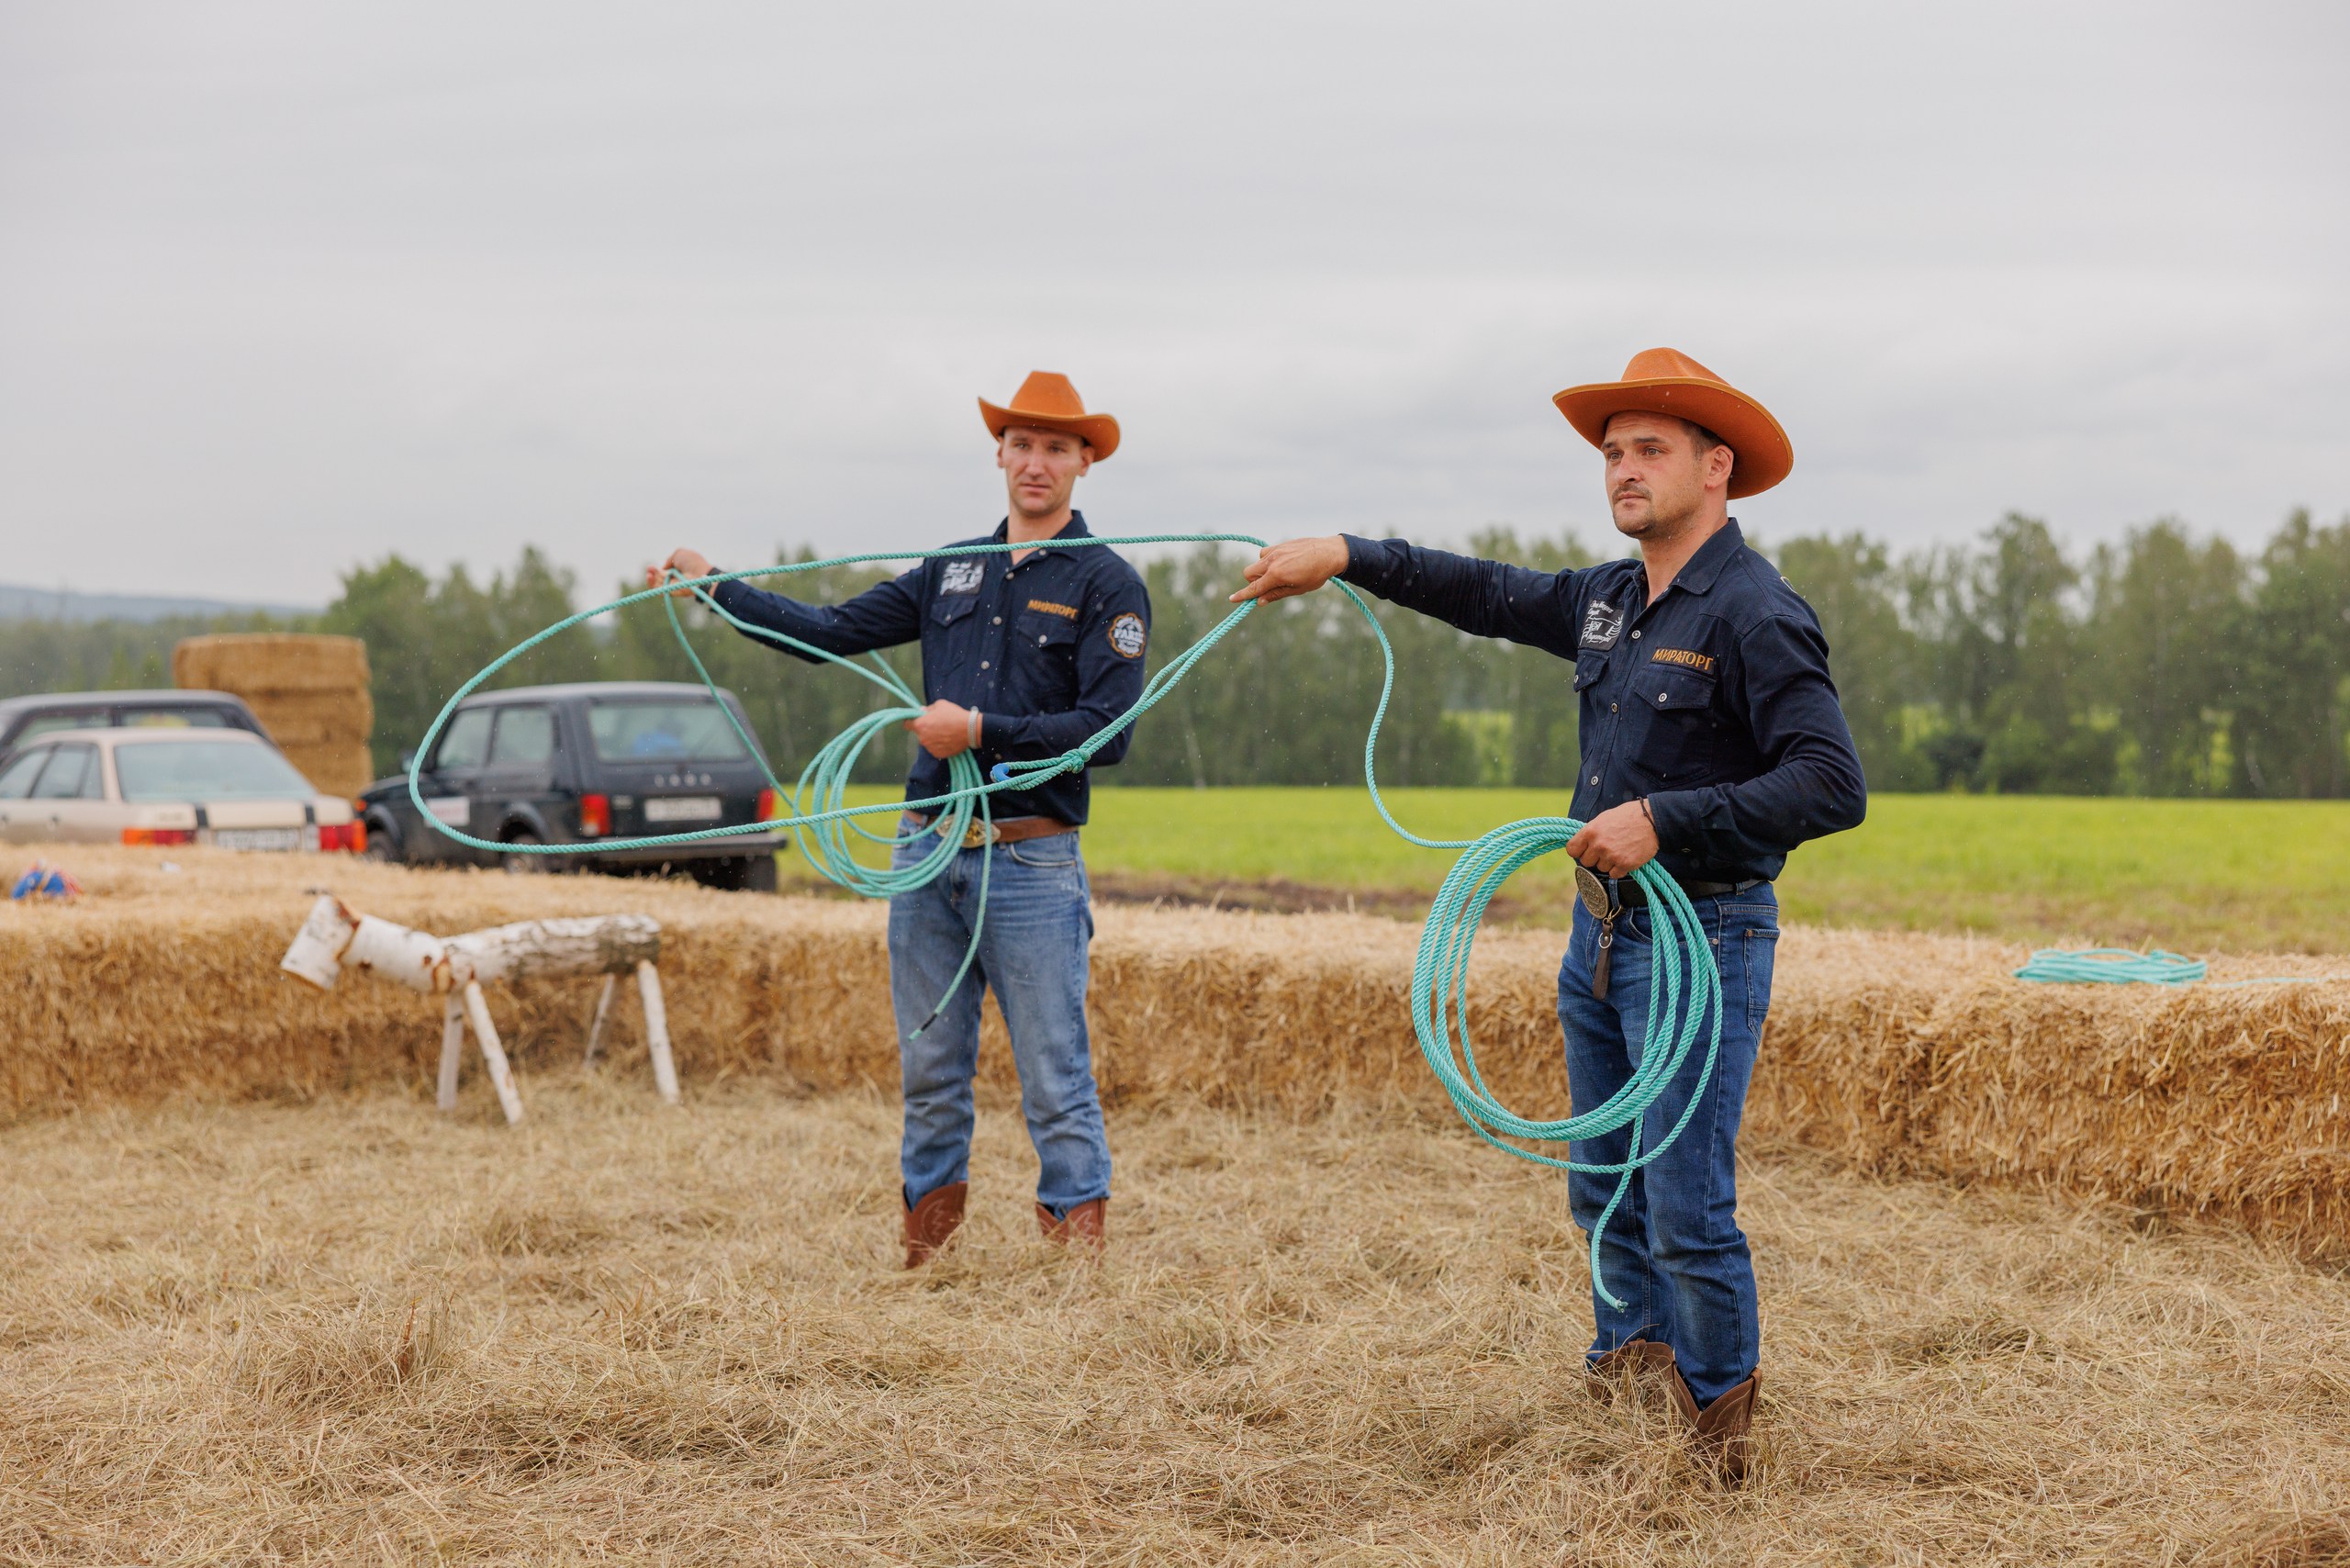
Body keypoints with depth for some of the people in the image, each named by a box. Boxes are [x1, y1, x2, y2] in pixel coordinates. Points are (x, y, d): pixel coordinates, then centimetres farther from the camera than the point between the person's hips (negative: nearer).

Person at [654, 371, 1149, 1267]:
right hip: (927, 852, 5)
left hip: (1032, 864, -5)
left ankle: (1077, 1252, 3)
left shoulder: (1106, 586, -2)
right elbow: (830, 631, 20)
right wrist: (713, 586, 17)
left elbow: (1107, 730, -12)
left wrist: (982, 731, -15)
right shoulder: (952, 572, 15)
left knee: (1056, 1083, -4)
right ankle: (926, 1252, 19)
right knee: (930, 1074, 10)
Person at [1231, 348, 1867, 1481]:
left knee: (1687, 1210, -8)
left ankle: (1721, 1445, 9)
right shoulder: (1609, 600, 10)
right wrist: (1349, 558, 17)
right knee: (1607, 1194, 15)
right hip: (1604, 932, 9)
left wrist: (1665, 818, -26)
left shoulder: (1756, 614, -16)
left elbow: (1831, 789, -22)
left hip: (1703, 940, -9)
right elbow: (1489, 596, 25)